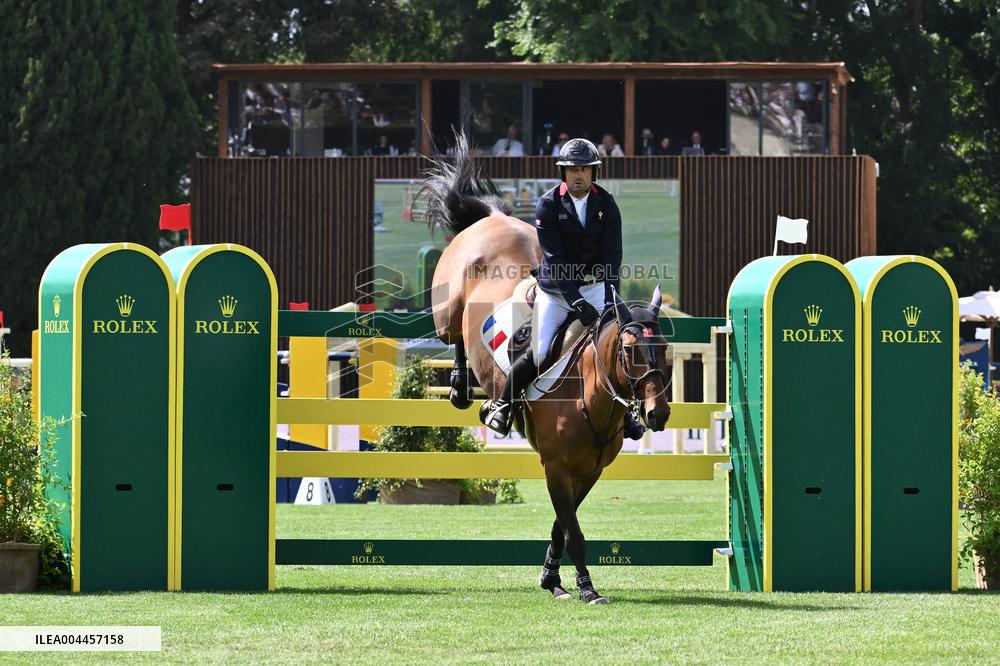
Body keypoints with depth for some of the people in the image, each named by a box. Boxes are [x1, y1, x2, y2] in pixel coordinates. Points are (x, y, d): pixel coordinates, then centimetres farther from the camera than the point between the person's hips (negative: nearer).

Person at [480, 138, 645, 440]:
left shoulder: (606, 204, -3)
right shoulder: (548, 205, -10)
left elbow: (612, 256, -7)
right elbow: (555, 258, -17)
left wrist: (610, 298, -20)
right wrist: (576, 301, -25)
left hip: (593, 285, 2)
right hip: (555, 289, -2)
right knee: (538, 355, -9)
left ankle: (624, 412, 9)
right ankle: (501, 404, 13)